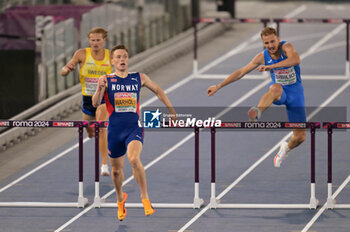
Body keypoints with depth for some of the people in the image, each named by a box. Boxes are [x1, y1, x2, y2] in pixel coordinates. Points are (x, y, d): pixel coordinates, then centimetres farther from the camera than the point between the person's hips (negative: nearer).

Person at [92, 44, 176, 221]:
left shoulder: (140, 78, 6)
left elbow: (158, 90, 23)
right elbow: (95, 104, -9)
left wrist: (170, 108, 21)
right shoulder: (107, 80, 1)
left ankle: (145, 198, -19)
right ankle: (120, 199, 41)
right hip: (115, 129, 1)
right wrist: (99, 88, -28)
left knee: (134, 159, -28)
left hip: (134, 127, -1)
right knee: (116, 169, 12)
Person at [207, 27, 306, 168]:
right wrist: (218, 86, 3)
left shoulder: (286, 47, -17)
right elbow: (241, 72, 2)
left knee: (300, 137, -4)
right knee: (276, 88, -42)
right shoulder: (262, 57, -6)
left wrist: (271, 66, -47)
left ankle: (286, 148, 32)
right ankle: (257, 112, -66)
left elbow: (296, 60, -40)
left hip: (294, 92, 0)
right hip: (279, 91, 0)